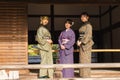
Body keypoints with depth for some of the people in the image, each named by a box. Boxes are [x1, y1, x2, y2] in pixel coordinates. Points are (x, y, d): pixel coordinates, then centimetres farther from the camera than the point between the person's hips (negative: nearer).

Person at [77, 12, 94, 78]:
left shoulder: (88, 25, -9)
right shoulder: (83, 25, 19)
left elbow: (88, 35, -18)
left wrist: (81, 42, -17)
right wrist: (78, 41, 3)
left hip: (86, 44, -9)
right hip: (82, 44, 9)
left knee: (86, 60, -8)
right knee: (82, 60, 8)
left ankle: (86, 75, -4)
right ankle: (83, 74, 12)